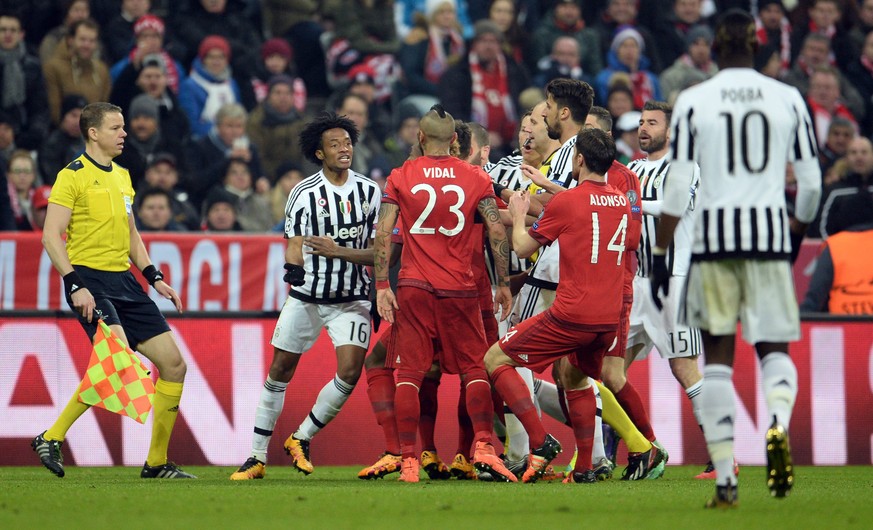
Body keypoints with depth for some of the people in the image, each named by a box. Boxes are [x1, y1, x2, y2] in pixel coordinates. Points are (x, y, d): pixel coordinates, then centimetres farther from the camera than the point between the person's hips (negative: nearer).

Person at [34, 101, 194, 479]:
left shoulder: (121, 176, 18)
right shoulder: (73, 176, -6)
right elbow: (51, 236, -11)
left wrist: (154, 277, 17)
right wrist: (75, 286, -21)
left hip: (123, 280, 8)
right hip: (89, 279, -8)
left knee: (173, 364, 1)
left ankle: (156, 462, 10)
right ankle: (52, 438, -15)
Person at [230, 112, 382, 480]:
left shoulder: (370, 192, -2)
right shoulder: (304, 194, -5)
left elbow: (377, 253, -2)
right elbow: (295, 247, -7)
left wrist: (339, 252, -18)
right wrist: (293, 268, -29)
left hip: (352, 299, 0)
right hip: (307, 296, 0)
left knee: (350, 372, -15)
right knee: (280, 371, 3)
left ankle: (301, 439, 6)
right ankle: (257, 457, 13)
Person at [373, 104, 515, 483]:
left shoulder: (400, 177, 3)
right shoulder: (475, 178, 4)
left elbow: (383, 234, -4)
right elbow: (497, 231, -2)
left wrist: (382, 287, -3)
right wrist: (504, 284, 4)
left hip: (414, 287, 0)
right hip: (460, 289, 0)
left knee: (409, 373, 1)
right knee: (474, 370, 7)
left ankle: (408, 461, -5)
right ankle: (483, 447, -11)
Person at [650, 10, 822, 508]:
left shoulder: (693, 102, 0)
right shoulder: (788, 99, 5)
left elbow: (678, 186, -3)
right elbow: (811, 182, 7)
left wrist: (661, 253, 3)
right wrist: (799, 229, 25)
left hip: (713, 233, -1)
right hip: (770, 230, 1)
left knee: (718, 357, 7)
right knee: (775, 348, 10)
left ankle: (726, 479, 2)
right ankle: (778, 424, -24)